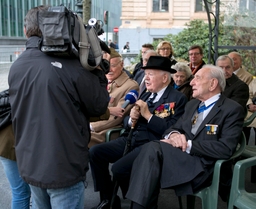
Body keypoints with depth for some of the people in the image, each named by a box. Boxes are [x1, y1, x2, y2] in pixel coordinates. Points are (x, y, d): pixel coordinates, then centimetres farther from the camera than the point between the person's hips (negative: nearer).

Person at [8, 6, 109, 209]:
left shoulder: (16, 67, 0)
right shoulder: (70, 66, -18)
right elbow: (99, 106, -8)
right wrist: (98, 72, 5)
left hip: (30, 165, 6)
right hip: (64, 167, -6)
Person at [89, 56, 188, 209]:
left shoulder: (178, 98, -5)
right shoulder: (146, 95, 17)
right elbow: (128, 125, 19)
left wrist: (148, 115, -15)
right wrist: (131, 119, -4)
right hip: (131, 140, 8)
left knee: (119, 168, -26)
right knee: (95, 152, -6)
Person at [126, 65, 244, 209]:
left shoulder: (232, 109, -3)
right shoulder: (192, 104, 20)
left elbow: (226, 149, -14)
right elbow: (175, 128, 18)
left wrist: (188, 144, -17)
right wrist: (174, 134, -8)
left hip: (202, 166, -6)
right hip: (180, 156, 6)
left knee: (152, 148, -27)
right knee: (151, 149, -26)